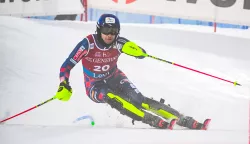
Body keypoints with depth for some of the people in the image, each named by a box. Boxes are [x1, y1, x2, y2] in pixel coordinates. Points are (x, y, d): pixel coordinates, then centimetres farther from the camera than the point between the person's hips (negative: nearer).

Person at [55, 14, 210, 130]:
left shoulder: (117, 43, -17)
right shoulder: (88, 44, -23)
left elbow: (141, 53, -25)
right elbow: (66, 67, -20)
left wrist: (133, 49, -47)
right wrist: (64, 87, -35)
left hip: (114, 78, 2)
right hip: (95, 85, -2)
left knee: (138, 99, -23)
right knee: (111, 97, -35)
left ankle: (184, 121, -28)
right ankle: (157, 122, -45)